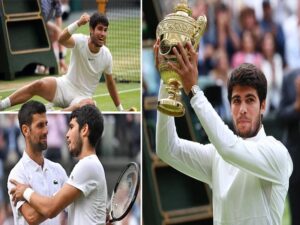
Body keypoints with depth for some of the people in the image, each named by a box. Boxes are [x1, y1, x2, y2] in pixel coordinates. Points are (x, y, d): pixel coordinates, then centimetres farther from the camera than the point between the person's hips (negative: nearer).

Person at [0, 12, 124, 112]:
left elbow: (110, 83, 9)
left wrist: (120, 109, 14)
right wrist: (78, 23, -52)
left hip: (82, 97, 0)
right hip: (65, 86, 0)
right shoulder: (80, 41, -13)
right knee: (39, 85, -30)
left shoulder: (106, 55, -6)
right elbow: (62, 39, -36)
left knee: (89, 104, -38)